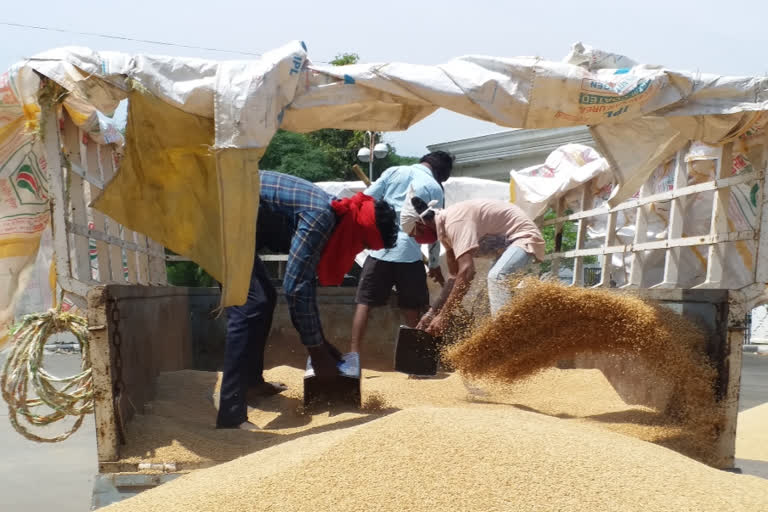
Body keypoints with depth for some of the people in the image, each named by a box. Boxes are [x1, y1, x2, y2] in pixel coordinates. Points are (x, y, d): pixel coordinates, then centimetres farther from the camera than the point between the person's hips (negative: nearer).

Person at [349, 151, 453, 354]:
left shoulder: (394, 171, 9)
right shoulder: (435, 188, 4)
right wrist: (435, 264, 17)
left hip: (380, 248, 1)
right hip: (409, 253, -1)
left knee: (365, 302, 6)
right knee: (412, 308, 11)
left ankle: (354, 353, 1)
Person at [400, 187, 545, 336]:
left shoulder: (454, 222, -27)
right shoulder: (445, 226, 3)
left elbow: (466, 272, -37)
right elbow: (456, 277, 9)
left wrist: (443, 316, -33)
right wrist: (432, 312, 6)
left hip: (524, 237, -11)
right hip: (509, 241, 11)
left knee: (496, 277, -33)